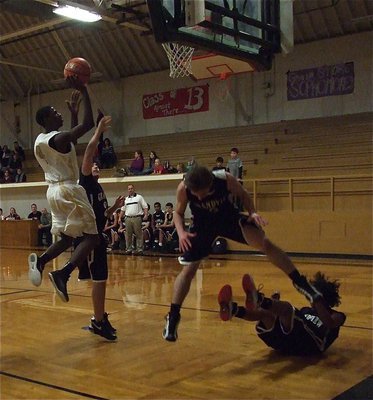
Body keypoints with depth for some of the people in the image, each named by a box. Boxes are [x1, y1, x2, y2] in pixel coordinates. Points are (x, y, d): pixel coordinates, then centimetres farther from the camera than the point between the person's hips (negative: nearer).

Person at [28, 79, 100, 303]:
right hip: (68, 190, -9)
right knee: (91, 237, -5)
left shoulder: (39, 141, 12)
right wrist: (84, 92, -15)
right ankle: (63, 274, -21)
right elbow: (88, 124, -21)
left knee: (66, 238, 19)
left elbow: (73, 137, 27)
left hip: (54, 191, 9)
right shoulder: (59, 139, -16)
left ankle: (40, 260, -5)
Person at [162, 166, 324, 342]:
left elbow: (243, 195, -9)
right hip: (203, 225, 0)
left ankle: (300, 282, -8)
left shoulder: (226, 179, -32)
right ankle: (173, 317, 12)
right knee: (188, 269, -3)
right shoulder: (183, 188, -30)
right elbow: (178, 213, -10)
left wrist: (252, 213, -25)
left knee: (264, 243, -19)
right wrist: (181, 232, -29)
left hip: (229, 217, 0)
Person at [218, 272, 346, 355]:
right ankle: (233, 310, -47)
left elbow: (329, 324, -7)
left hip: (311, 344, -6)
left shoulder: (337, 316, 20)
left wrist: (316, 299, -15)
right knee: (265, 313, -18)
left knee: (286, 308, -28)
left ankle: (259, 300, -58)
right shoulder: (306, 310, 38)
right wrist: (274, 305, 11)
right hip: (287, 343, 6)